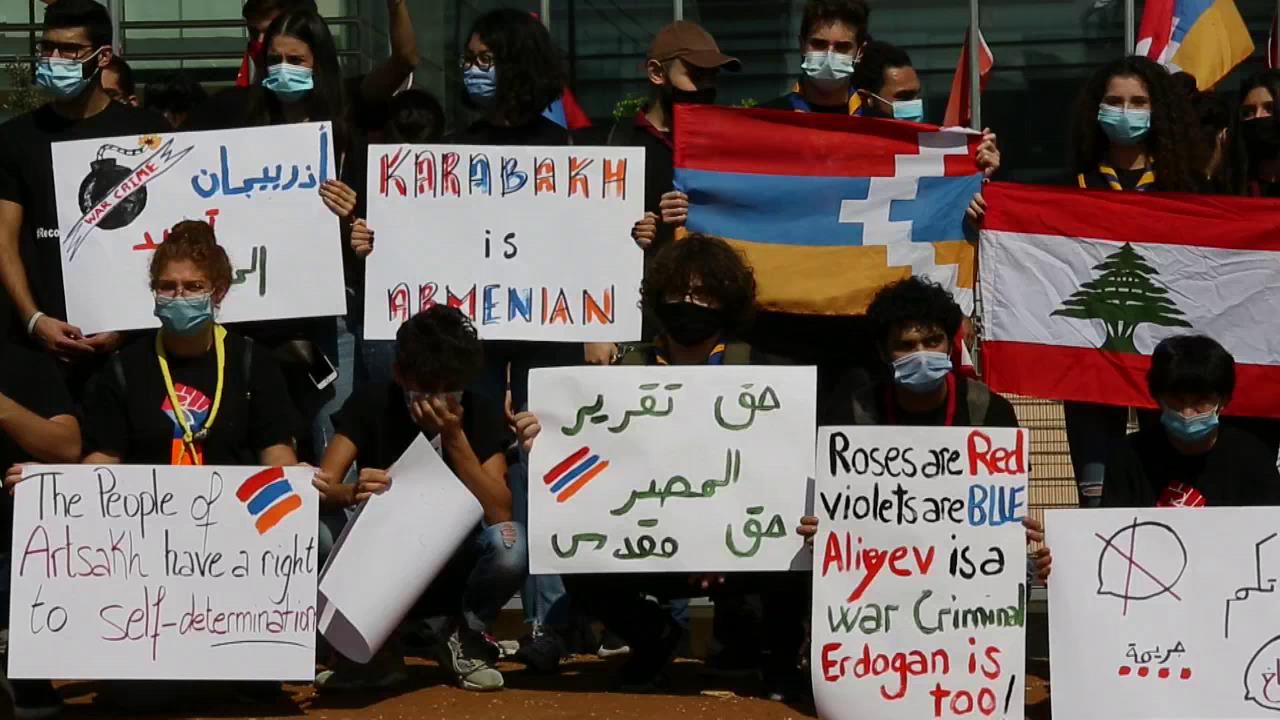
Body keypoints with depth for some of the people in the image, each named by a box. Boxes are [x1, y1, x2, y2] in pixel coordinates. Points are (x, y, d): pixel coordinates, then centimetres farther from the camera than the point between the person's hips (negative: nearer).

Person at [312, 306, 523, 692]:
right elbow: (322, 487, -19)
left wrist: (454, 437, -27)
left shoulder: (483, 411, -8)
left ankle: (462, 636, -1)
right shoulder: (371, 404, -8)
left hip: (454, 571, 0)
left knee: (510, 542, -32)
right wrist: (353, 494, -42)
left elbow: (499, 513, -19)